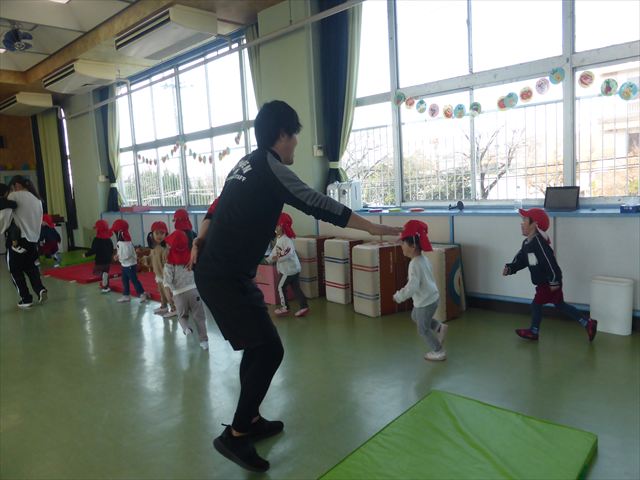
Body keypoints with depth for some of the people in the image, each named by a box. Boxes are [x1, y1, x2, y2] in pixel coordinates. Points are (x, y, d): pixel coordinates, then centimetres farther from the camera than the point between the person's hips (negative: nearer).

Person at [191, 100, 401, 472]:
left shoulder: (246, 165, 15)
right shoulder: (270, 168, -14)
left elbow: (223, 209, 22)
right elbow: (319, 205, -16)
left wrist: (201, 243, 30)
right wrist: (372, 227, -10)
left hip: (216, 271, 10)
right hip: (226, 278, -10)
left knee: (256, 346, 17)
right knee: (269, 350, -7)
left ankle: (250, 420, 30)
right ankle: (235, 436, 5)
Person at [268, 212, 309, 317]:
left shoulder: (286, 239, -21)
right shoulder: (279, 238, 11)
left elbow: (289, 252, -34)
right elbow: (275, 250, 22)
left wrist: (279, 258, -35)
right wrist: (269, 260, 23)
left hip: (289, 269, -10)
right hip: (293, 269, 10)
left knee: (281, 287, 3)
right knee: (296, 288, 10)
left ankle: (284, 307, 13)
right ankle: (304, 306, 10)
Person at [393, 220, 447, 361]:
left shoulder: (415, 264, -29)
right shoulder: (423, 259, 1)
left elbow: (412, 287, -33)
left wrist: (399, 296, -20)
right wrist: (405, 290, 18)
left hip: (425, 302, -9)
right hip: (430, 297, 9)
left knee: (423, 329, 11)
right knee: (415, 317, 31)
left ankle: (439, 352, 27)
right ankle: (440, 327, 34)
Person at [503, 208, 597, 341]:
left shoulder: (538, 242, -26)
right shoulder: (526, 243, 7)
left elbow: (550, 262, -28)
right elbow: (520, 259, 12)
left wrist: (554, 281, -25)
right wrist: (510, 268, -5)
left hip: (548, 283, -10)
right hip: (543, 283, 10)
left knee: (536, 304, 4)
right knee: (560, 305, 17)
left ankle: (533, 331, 23)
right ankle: (587, 323, 24)